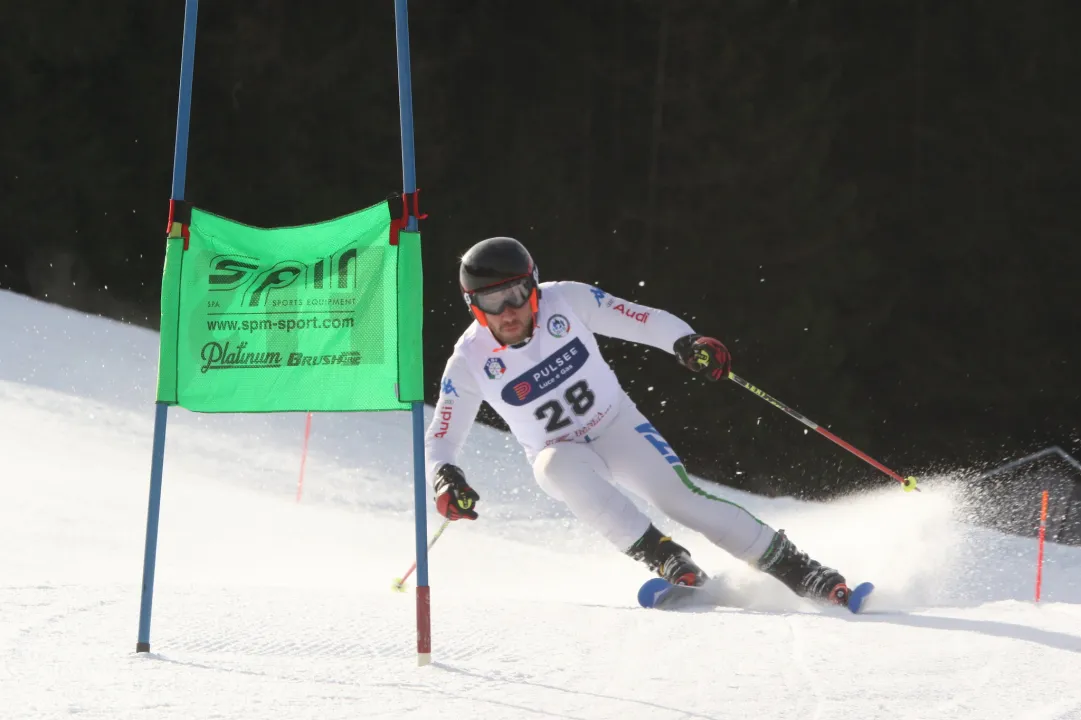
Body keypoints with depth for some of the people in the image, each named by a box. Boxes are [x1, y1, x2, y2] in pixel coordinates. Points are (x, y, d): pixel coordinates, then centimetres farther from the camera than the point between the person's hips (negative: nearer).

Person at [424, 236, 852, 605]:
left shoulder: (567, 301, -18)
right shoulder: (469, 362, -17)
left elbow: (645, 322, -13)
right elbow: (440, 440, -11)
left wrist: (687, 343, -31)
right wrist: (444, 478, -31)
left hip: (619, 427, 0)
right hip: (560, 453, 0)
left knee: (680, 497, -19)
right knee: (559, 466, -35)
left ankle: (796, 570, -10)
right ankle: (666, 560, -31)